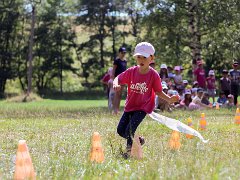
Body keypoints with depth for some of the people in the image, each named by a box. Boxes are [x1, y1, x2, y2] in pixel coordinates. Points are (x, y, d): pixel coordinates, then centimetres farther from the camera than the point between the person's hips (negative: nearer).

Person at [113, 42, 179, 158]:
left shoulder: (153, 75, -14)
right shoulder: (131, 71, -8)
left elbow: (158, 92, -5)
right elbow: (118, 78, -2)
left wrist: (169, 99, -20)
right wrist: (116, 84, -26)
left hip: (143, 107, -5)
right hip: (130, 105, 5)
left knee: (130, 130, -19)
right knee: (120, 130, 6)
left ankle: (129, 150, 0)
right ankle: (138, 140, 29)